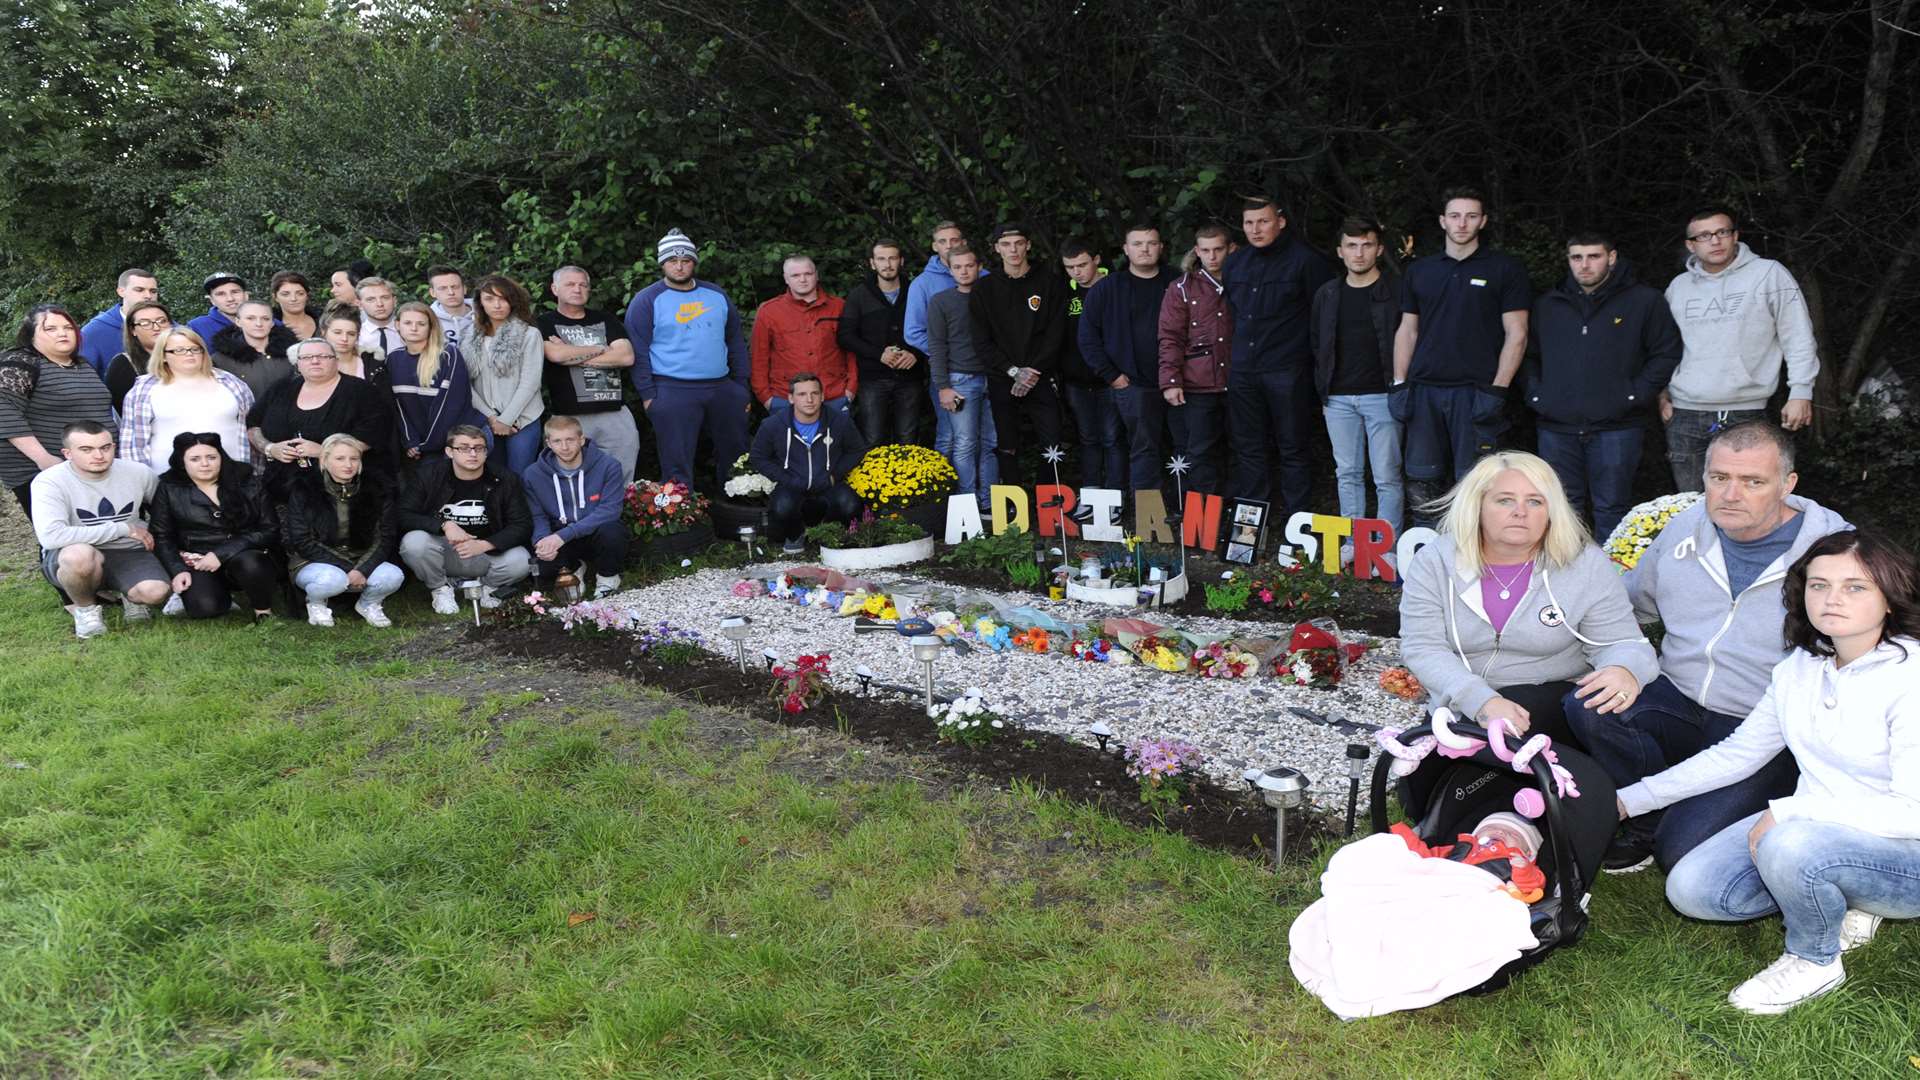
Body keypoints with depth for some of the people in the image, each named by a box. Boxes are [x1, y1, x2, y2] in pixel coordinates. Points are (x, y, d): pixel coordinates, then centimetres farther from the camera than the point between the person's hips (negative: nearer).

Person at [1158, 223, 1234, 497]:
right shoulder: (1182, 288, 3)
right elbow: (1170, 338, -1)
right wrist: (1170, 381, -10)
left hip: (1235, 383, 2)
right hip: (1196, 387, -2)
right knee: (1200, 454, -3)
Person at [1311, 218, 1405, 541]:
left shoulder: (1397, 289, -2)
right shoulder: (1327, 294, 11)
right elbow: (1316, 345, 18)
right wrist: (1323, 391, 11)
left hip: (1381, 396, -4)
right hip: (1338, 399, 4)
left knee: (1387, 477, -2)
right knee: (1347, 475, 10)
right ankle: (1352, 543, 19)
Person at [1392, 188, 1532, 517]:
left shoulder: (1505, 268, 3)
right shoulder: (1420, 270, 14)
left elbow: (1516, 334, -1)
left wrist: (1496, 390, -10)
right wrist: (1399, 384, 5)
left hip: (1475, 391, -3)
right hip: (1424, 390, 4)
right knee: (1420, 482, 5)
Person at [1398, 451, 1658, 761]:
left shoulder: (1587, 565, -5)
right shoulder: (1434, 563, -5)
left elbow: (1620, 642, -3)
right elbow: (1423, 648, -12)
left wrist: (1624, 672, -31)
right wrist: (1483, 703, -30)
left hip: (1556, 697, 1)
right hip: (1464, 706, -1)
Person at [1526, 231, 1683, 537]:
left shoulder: (1644, 300, 2)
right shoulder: (1547, 305, 14)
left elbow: (1666, 353, 2)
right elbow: (1530, 355, 22)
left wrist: (1636, 395, -7)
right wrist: (1534, 394, 8)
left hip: (1615, 428, -3)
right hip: (1557, 426, 3)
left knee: (1611, 511, 1)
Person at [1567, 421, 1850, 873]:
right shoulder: (1684, 530, 6)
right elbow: (1630, 601, 23)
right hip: (1676, 702, 5)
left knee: (1684, 850, -24)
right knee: (1587, 706, -27)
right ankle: (1649, 820, -3)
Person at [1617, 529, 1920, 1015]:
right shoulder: (1800, 667, 2)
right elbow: (1738, 753, 10)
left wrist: (1787, 811, -26)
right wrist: (1629, 800, 8)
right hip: (1813, 826, 7)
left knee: (1789, 846, -37)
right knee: (1690, 889, -9)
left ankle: (1816, 960, -8)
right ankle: (1836, 905, 10)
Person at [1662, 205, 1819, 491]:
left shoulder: (1769, 274, 0)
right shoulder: (1678, 286, 13)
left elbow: (1799, 337, 0)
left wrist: (1801, 392, -5)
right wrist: (1662, 393, 15)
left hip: (1744, 414, -4)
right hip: (1683, 414, 4)